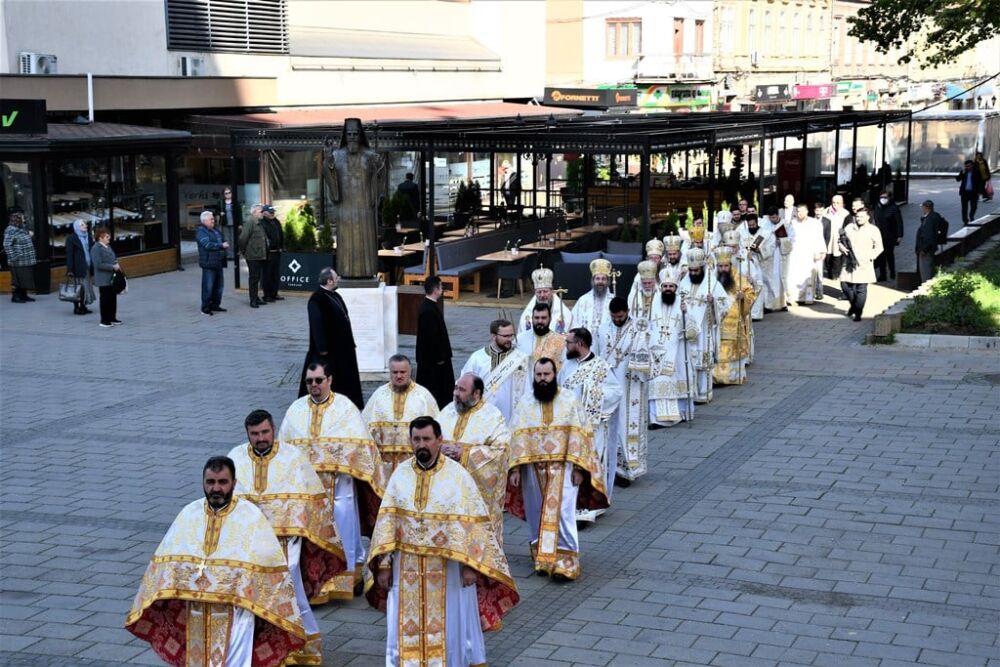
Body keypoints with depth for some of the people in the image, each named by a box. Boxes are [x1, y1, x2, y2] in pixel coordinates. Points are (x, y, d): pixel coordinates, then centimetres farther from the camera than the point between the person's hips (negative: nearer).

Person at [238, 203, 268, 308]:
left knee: (257, 277, 13)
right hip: (253, 256, -8)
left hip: (261, 256, 8)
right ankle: (253, 300, 2)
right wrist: (243, 251, -10)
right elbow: (243, 238, -19)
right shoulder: (250, 223, -13)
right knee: (254, 278, -3)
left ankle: (255, 298, 22)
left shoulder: (260, 224, 15)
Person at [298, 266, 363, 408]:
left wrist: (350, 343, 18)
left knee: (344, 379, 14)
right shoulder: (317, 299, -19)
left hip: (341, 348, 9)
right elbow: (317, 325, -21)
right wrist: (322, 348, -22)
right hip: (327, 350, -9)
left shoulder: (335, 296, 11)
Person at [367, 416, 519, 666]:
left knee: (448, 626, 8)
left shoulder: (457, 475, -8)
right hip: (407, 568, 3)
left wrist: (469, 565, -13)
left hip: (447, 566, -3)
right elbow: (387, 522, 3)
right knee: (406, 628, 8)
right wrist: (384, 564, -1)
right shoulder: (400, 474, 1)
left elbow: (473, 523, -9)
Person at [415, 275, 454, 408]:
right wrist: (438, 358, -19)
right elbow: (431, 337, -24)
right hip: (431, 359, -10)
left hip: (435, 357, 10)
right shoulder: (428, 310, -24)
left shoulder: (430, 306, 8)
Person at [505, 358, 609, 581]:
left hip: (563, 469, -2)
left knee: (562, 513, -9)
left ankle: (565, 561, -6)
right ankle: (542, 558, 20)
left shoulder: (569, 401, 0)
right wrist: (515, 469, -8)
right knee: (537, 515, 7)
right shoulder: (525, 404, 5)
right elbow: (517, 438, 1)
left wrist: (578, 468, -10)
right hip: (533, 469, 2)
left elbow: (579, 436, -2)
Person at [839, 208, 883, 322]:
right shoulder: (849, 228, 11)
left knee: (861, 289, -4)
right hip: (849, 263, 4)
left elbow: (879, 247, 2)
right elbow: (840, 241, 19)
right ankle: (853, 305, 29)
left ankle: (858, 313, 4)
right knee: (846, 285, 3)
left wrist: (870, 257, -10)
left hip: (864, 264, -4)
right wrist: (842, 248, -2)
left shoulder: (873, 230, 1)